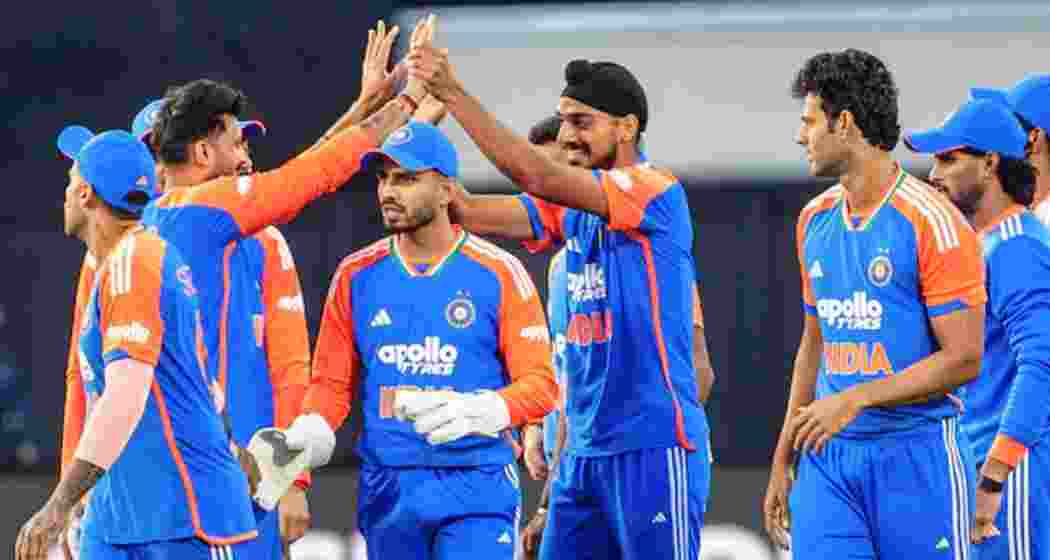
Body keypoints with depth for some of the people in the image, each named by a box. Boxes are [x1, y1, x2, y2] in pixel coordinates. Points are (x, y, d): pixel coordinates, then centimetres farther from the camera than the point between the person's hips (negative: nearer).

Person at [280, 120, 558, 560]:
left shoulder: (499, 273, -3)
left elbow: (540, 384, -7)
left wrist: (475, 412, -26)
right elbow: (332, 383, 10)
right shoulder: (357, 275, 7)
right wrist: (307, 433, -12)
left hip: (475, 490, -4)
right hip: (386, 487, 4)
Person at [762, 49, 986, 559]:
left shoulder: (932, 223, -11)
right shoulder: (815, 221, 11)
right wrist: (782, 461, 18)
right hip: (828, 457, 6)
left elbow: (963, 359, -14)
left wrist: (857, 398, -20)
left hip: (915, 455, -6)